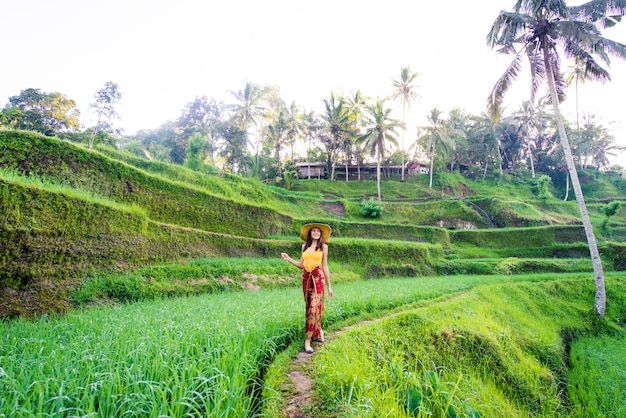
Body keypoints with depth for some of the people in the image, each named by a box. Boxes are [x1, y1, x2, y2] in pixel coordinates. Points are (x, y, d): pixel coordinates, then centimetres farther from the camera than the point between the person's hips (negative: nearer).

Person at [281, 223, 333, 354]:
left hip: (318, 278, -3)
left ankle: (308, 340, -8)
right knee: (309, 307, 9)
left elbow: (325, 266, 5)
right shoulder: (304, 246, 11)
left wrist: (329, 286, 4)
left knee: (314, 307, -11)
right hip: (306, 278, 4)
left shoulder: (323, 246, 4)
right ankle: (318, 331, 31)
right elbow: (302, 265, 12)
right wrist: (288, 259, 1)